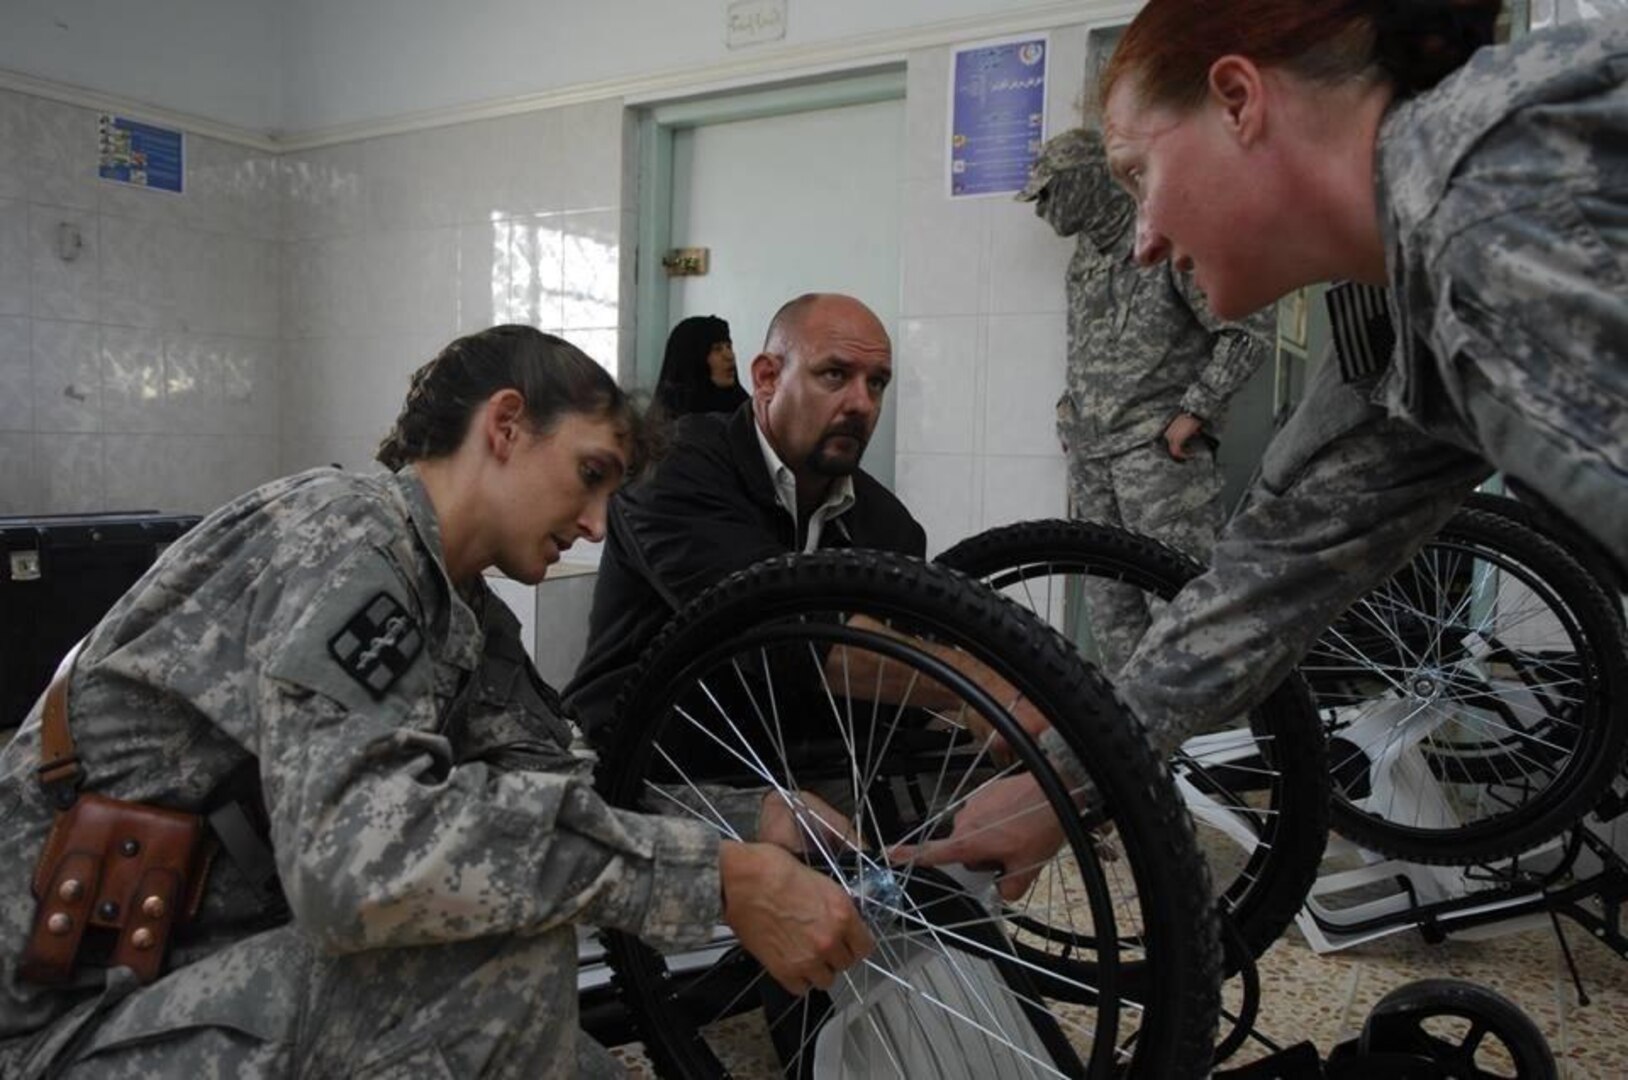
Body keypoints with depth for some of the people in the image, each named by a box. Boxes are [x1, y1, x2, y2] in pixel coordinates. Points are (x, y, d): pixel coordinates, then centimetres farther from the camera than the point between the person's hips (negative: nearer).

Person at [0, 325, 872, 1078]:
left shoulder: (464, 613, 7)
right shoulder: (347, 528, -20)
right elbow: (361, 853, -35)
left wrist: (756, 821, -7)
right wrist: (721, 876, -33)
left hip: (232, 971, 8)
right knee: (515, 938, -26)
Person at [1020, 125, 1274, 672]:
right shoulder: (1086, 251, 17)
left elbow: (1250, 330, -11)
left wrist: (1194, 411, -14)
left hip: (1159, 447, -7)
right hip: (1090, 450, 8)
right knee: (1109, 601, 7)